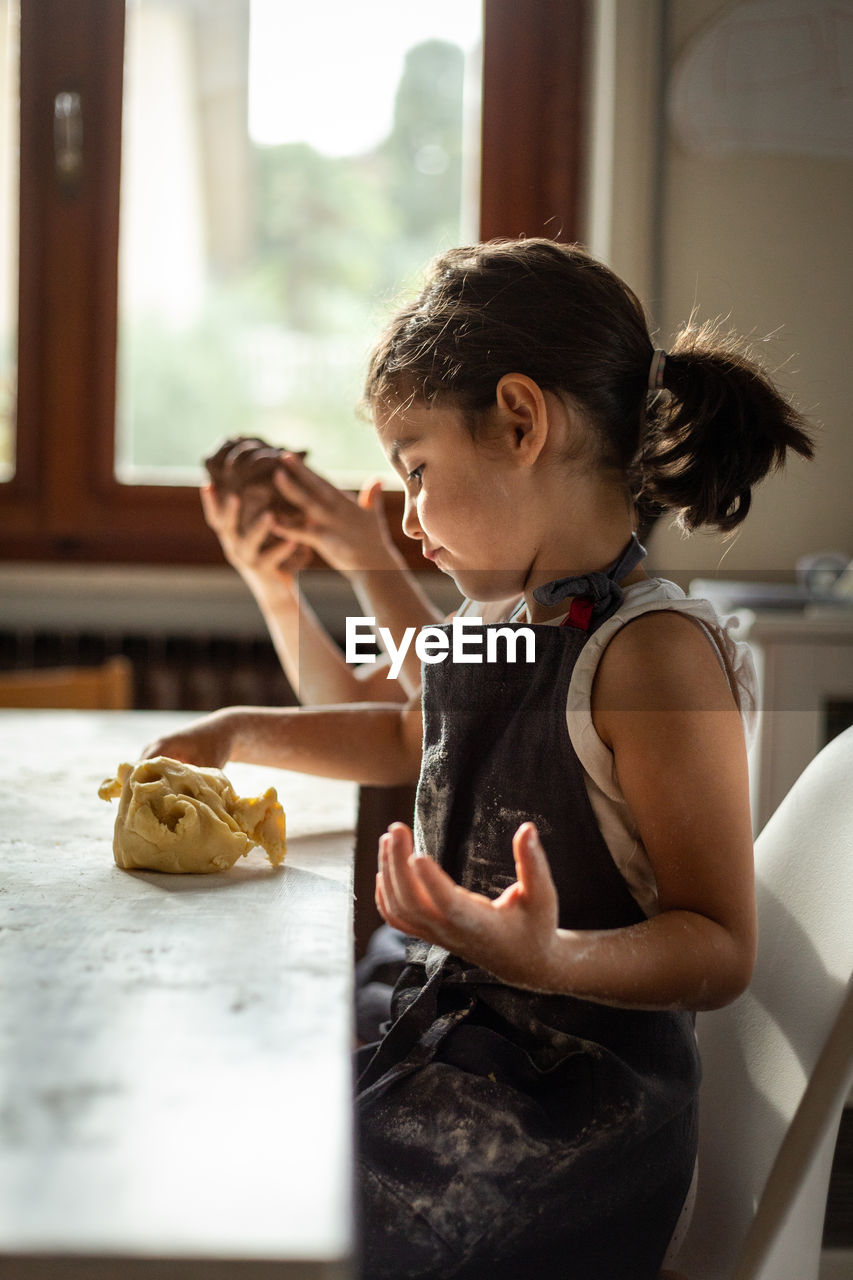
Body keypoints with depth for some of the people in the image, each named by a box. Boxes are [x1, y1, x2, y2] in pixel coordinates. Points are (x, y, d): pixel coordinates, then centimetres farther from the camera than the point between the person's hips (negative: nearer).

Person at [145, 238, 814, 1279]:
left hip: (573, 1095, -9)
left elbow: (719, 948, -20)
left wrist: (551, 960, -37)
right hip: (442, 1035, 9)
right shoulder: (507, 632, 9)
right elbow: (416, 738, 33)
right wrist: (240, 733, 28)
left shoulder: (656, 651, -20)